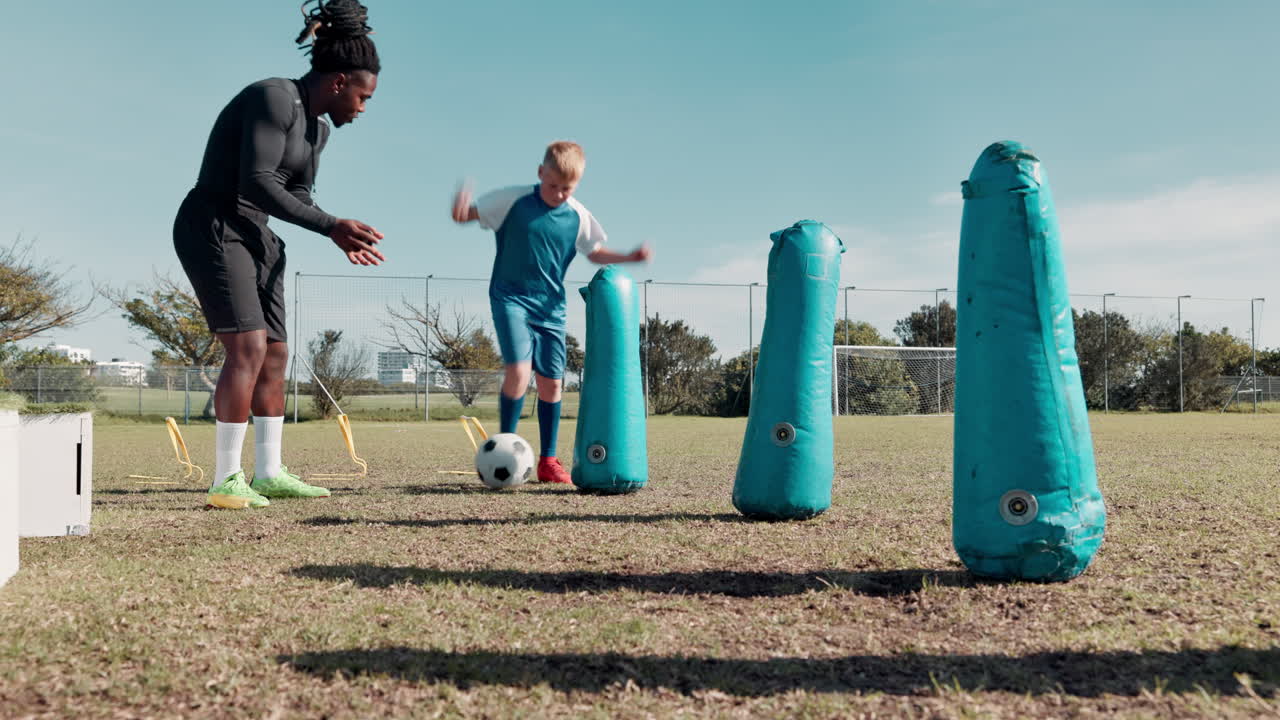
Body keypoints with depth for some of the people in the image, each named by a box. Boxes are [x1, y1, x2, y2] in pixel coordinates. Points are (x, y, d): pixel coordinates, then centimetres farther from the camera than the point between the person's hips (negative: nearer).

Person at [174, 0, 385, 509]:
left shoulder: (318, 128, 12)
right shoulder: (274, 99, -16)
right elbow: (255, 182, -25)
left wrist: (340, 236, -3)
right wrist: (330, 225, -24)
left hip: (254, 236, 10)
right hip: (213, 228, -10)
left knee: (276, 356, 7)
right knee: (248, 349, -19)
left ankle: (269, 473, 13)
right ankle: (225, 481, -14)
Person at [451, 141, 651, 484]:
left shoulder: (578, 216, 2)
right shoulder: (513, 200, -7)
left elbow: (595, 252, 16)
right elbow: (471, 212, -5)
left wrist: (628, 257, 0)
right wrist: (460, 208, -29)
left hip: (551, 306, 4)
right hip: (510, 298, -4)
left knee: (551, 380, 5)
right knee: (519, 368, -21)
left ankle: (548, 461, 17)